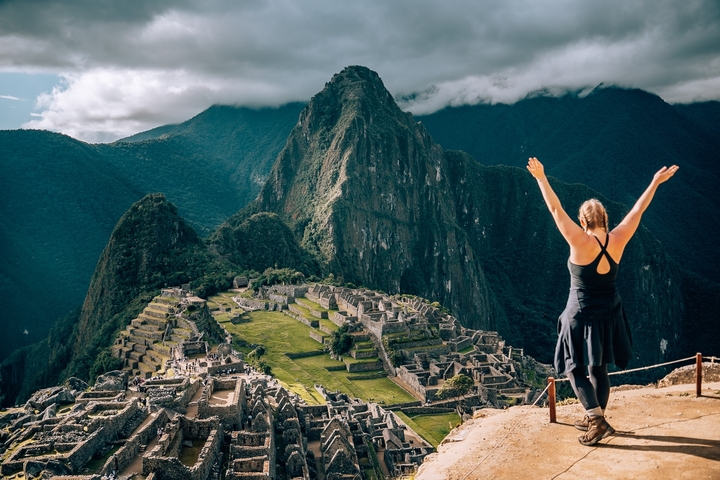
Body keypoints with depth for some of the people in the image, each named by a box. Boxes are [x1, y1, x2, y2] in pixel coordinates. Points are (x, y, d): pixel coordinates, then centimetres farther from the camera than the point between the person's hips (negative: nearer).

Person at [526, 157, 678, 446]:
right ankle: (595, 420, 31)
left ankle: (597, 419, -4)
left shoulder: (581, 243, -22)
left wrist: (541, 178, -11)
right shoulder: (617, 240, -8)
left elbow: (555, 209, -18)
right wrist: (656, 182, 15)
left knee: (576, 370, 8)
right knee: (599, 369, 18)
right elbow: (638, 210, 3)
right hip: (609, 315, 6)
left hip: (582, 317, -6)